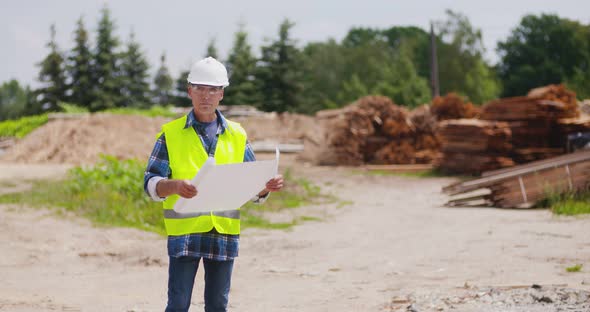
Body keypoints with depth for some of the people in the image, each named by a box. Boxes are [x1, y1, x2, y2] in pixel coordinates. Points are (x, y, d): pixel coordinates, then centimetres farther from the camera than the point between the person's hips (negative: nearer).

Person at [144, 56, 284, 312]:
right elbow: (151, 183, -3)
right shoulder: (171, 134, 2)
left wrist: (267, 186, -11)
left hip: (224, 233, 3)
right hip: (184, 232, -3)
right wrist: (175, 185, -25)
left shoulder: (237, 135, 11)